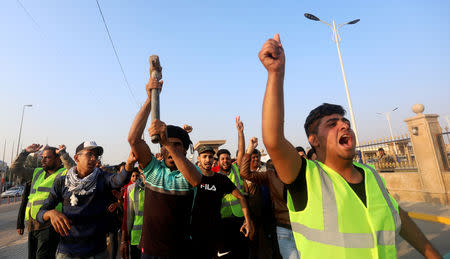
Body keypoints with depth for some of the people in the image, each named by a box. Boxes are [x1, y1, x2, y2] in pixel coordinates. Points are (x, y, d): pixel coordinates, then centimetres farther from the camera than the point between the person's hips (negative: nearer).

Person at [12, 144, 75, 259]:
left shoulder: (64, 173, -5)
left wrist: (62, 153, -23)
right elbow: (15, 169, 24)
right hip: (32, 226, 8)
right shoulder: (37, 173, 19)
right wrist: (25, 152, 15)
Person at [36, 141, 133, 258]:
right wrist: (51, 213, -25)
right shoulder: (61, 182, -1)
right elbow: (40, 213, -1)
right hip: (67, 250, 1)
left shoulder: (101, 178, -6)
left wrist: (129, 163, -50)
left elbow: (119, 180, -28)